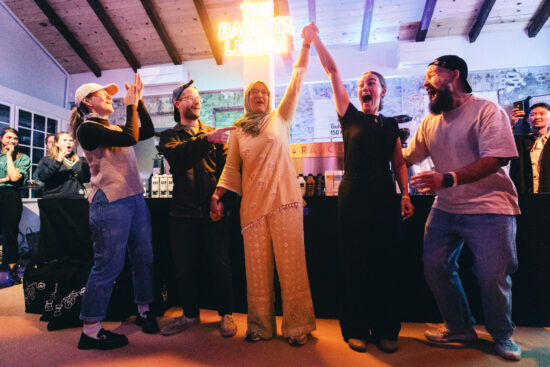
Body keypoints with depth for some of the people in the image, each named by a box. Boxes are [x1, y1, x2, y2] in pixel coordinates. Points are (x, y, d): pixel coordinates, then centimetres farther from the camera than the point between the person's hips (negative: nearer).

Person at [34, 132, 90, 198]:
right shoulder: (46, 160, 9)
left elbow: (87, 179, 2)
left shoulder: (79, 160, 13)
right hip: (54, 199, -1)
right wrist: (57, 162, -16)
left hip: (76, 198, 2)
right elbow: (41, 177, -8)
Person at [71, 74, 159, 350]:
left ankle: (144, 309, 27)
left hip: (135, 198, 8)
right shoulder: (88, 128, -7)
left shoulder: (113, 128, 18)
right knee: (108, 265, -4)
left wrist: (140, 101, 11)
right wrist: (131, 104, -8)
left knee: (143, 258, 11)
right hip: (110, 203, -8)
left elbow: (148, 132, 15)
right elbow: (130, 138, -18)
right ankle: (91, 330, 10)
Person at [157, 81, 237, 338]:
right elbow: (177, 157, -14)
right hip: (184, 212, 1)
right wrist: (207, 140, -27)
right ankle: (190, 314, 28)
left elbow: (226, 166, 1)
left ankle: (226, 314, 20)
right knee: (185, 266, 9)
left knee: (220, 265, 2)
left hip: (213, 210, 0)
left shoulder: (214, 134, 14)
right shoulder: (169, 136, 11)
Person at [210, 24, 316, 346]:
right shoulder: (238, 133, 15)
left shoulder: (280, 118, 12)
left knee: (291, 264, -1)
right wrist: (217, 197, 5)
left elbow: (297, 81, 9)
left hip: (284, 199, -2)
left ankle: (297, 326, 13)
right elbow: (231, 169, 13)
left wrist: (306, 44, 8)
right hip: (252, 203, 2)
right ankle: (261, 326, 20)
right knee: (257, 267, 6)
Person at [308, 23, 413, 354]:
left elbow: (400, 162, 13)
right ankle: (356, 329, 15)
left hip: (385, 195, 3)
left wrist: (405, 194, 0)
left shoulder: (391, 125, 15)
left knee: (386, 261, 5)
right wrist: (316, 40, 4)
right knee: (355, 261, 1)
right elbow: (333, 72, 4)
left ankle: (386, 330, 19)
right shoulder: (350, 116, 8)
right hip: (354, 195, -2)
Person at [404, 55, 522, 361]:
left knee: (493, 276, 0)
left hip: (489, 208, -5)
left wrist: (448, 179, -32)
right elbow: (408, 157, 18)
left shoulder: (487, 111, -9)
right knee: (435, 267, 6)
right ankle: (460, 328, 28)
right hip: (445, 208, 6)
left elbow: (496, 159, -20)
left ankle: (503, 336, 29)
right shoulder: (430, 122, 9)